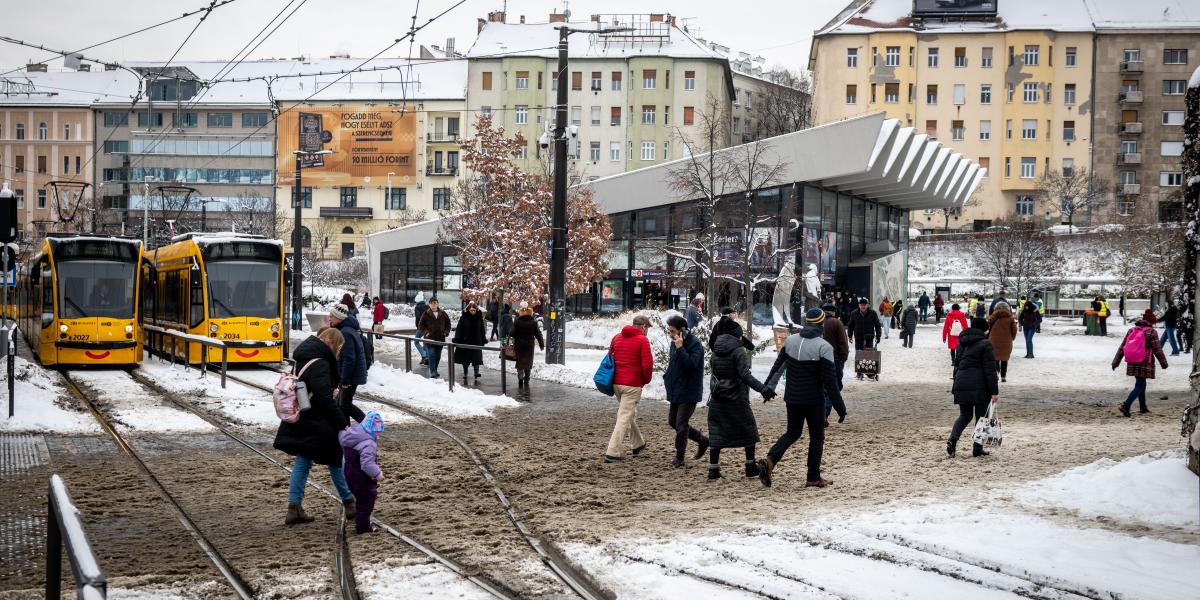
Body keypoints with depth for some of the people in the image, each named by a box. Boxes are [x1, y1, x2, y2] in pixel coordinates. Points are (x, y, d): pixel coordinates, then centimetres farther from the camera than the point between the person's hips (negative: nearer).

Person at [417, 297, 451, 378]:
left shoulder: (442, 313, 5)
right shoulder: (426, 314, -3)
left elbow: (448, 323, 17)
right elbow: (420, 325, 2)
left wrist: (446, 332, 5)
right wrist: (425, 332, -9)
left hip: (440, 338, 4)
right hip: (430, 338, -4)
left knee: (438, 356, 10)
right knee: (431, 355, -11)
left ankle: (434, 371, 24)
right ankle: (432, 373, -10)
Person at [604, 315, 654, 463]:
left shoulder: (617, 337, 11)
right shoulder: (642, 340, -9)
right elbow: (647, 364, -14)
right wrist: (646, 380, 4)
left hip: (616, 382, 7)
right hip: (633, 384, -7)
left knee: (630, 413, 23)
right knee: (625, 417, -5)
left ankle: (638, 445, 35)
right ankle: (613, 452, -10)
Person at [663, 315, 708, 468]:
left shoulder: (695, 344, -18)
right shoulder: (674, 343, 9)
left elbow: (691, 364, -30)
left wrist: (680, 348, -29)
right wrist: (667, 377, 10)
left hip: (689, 392, -9)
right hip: (676, 390, 9)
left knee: (681, 424, -6)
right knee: (672, 421, 14)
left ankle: (679, 456, 6)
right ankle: (702, 440, 26)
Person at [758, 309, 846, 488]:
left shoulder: (790, 341, 1)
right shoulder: (823, 347, -16)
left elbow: (777, 367, 10)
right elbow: (830, 381, -16)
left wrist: (769, 388, 24)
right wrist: (840, 407, -10)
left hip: (792, 398, 5)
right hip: (814, 400, -5)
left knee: (792, 433, 17)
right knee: (816, 437, 10)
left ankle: (770, 460, -5)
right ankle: (813, 478, 14)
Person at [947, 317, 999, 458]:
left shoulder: (961, 343, 14)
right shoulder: (985, 344, -7)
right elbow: (990, 370, -11)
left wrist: (956, 385, 28)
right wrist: (994, 391, -10)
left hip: (961, 384, 6)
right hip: (979, 386, -6)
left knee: (965, 415, 14)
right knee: (981, 416, 5)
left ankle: (953, 439, -10)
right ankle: (977, 449, 5)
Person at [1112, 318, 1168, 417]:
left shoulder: (1131, 330, 8)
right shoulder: (1151, 332, -9)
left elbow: (1122, 347, 8)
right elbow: (1157, 349, -7)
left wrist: (1116, 361, 11)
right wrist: (1163, 362, 5)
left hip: (1132, 364, 6)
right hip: (1145, 364, -6)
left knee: (1141, 384, 21)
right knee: (1140, 386, -4)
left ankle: (1143, 407, 28)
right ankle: (1126, 405, -21)